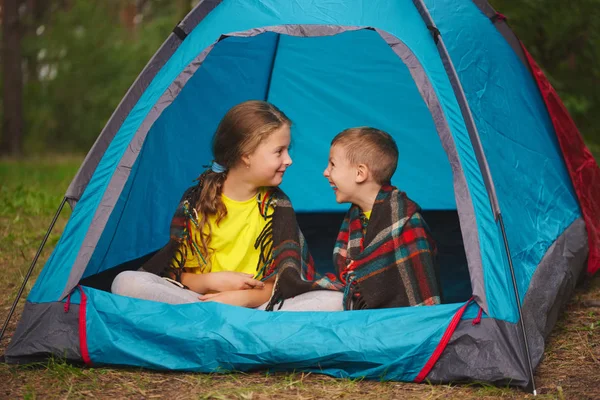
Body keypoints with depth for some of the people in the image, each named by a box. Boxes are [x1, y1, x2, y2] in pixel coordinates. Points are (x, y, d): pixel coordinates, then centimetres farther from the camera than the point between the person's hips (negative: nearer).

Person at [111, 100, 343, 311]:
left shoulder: (277, 205, 2)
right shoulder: (196, 200, 1)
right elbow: (176, 275, 3)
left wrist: (243, 298, -22)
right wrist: (211, 281, -18)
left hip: (254, 305, 0)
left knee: (332, 301, -26)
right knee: (126, 282, -25)